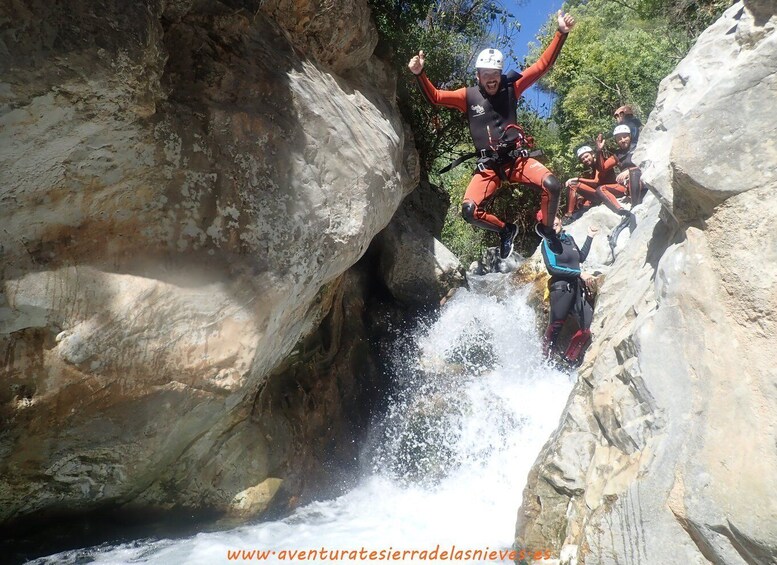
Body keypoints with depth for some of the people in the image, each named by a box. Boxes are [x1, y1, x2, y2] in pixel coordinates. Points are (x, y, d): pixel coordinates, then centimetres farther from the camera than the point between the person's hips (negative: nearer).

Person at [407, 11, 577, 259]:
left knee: (552, 185, -24)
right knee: (470, 211, -21)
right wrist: (419, 74, -15)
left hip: (516, 158, 0)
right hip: (488, 165, 0)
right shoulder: (468, 96, 2)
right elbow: (435, 97, 0)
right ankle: (505, 230, 12)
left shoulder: (511, 87, 3)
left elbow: (542, 65, 1)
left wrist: (561, 33, -7)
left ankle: (547, 228, 7)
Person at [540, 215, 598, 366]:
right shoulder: (547, 243, -4)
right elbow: (552, 268, -15)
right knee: (555, 326, -4)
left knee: (586, 328, 2)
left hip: (577, 288, 6)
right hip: (561, 288, -6)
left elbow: (581, 258, 27)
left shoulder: (569, 238, 15)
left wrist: (590, 237, 25)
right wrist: (579, 273, -15)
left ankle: (569, 361, 14)